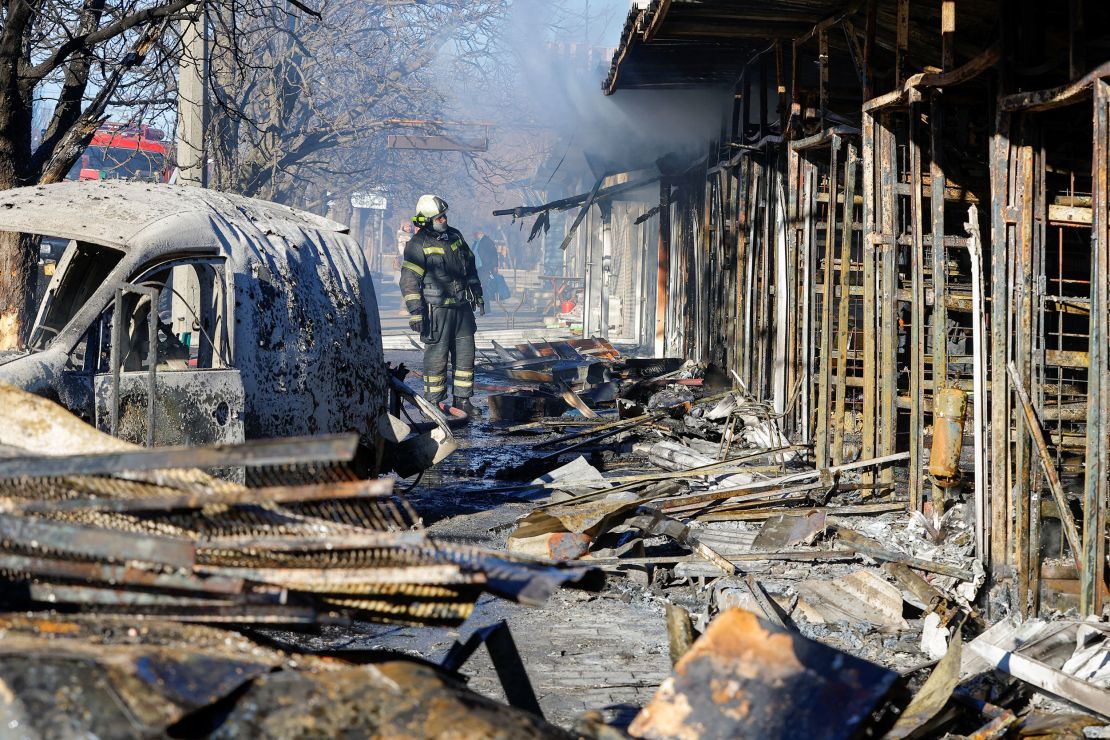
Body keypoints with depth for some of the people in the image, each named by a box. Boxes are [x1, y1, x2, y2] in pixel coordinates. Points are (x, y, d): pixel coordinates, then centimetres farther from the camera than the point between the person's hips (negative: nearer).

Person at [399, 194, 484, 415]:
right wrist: (415, 311, -19)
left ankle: (462, 399, 17)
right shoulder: (418, 245, -10)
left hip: (462, 306, 7)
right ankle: (434, 402, 6)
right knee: (437, 355, -3)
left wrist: (477, 294, 23)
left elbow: (470, 266, 23)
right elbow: (409, 280, -13)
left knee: (466, 354, 8)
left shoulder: (455, 236, 10)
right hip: (437, 309, -7)